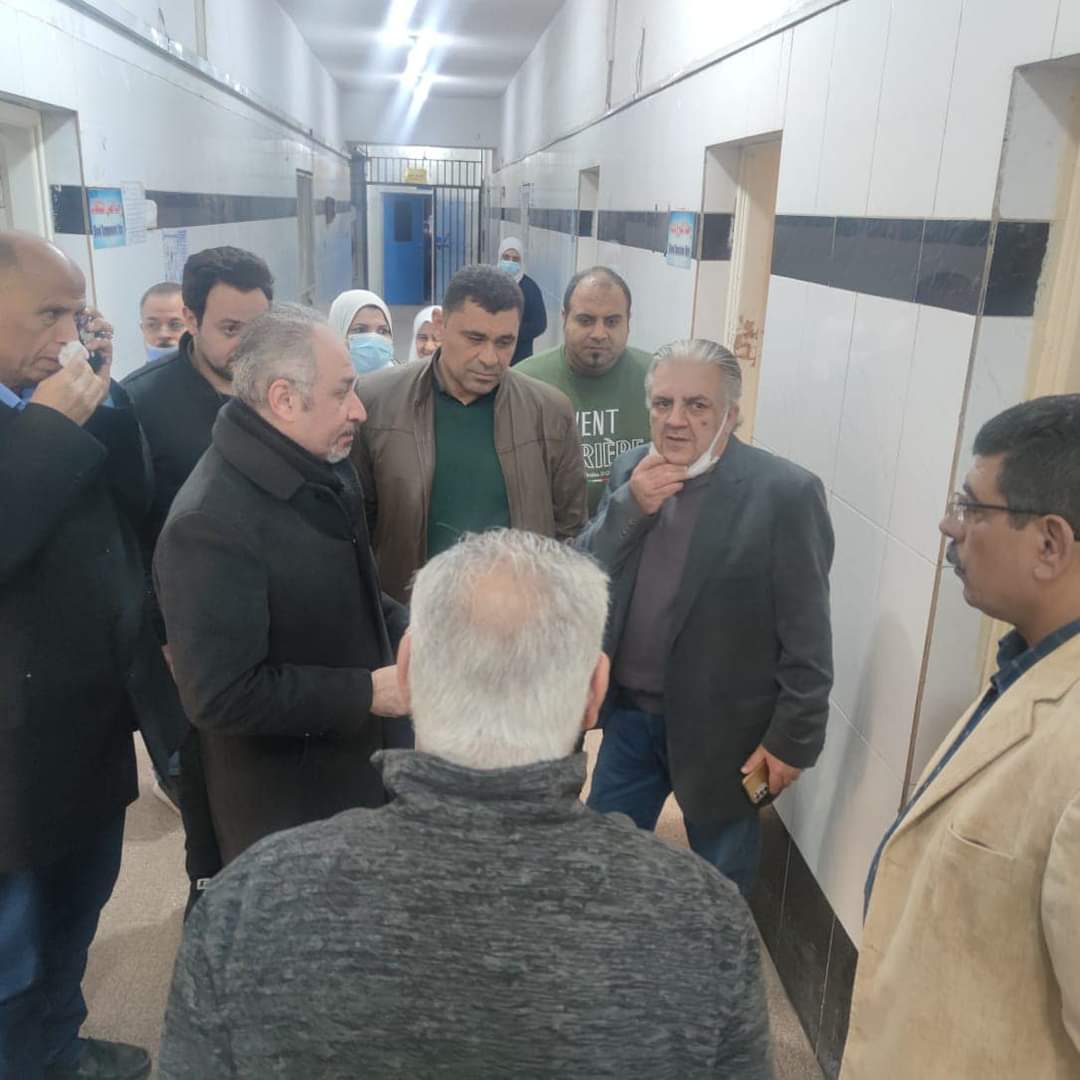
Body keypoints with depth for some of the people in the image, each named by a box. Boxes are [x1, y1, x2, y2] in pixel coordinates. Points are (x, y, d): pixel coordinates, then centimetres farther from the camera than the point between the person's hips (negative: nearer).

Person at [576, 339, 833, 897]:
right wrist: (628, 509, -19)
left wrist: (792, 739, -12)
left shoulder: (784, 492, -17)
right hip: (629, 714, 5)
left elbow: (806, 638, -14)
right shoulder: (631, 472, -1)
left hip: (722, 728, -4)